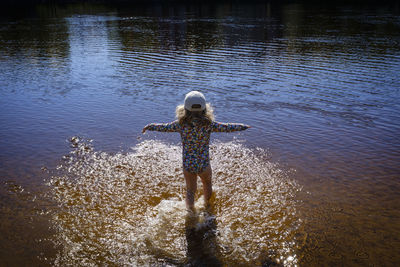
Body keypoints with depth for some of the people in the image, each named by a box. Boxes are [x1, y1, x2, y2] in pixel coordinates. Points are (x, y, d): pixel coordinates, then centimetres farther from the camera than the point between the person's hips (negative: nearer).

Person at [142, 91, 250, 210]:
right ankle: (207, 205, 56)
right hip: (204, 164, 0)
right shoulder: (209, 124, -18)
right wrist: (243, 126, 11)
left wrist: (149, 126, 18)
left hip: (188, 165, 0)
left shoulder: (181, 124, -16)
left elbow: (164, 127, -1)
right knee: (207, 184, 31)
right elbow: (227, 127, -6)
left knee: (190, 190, 22)